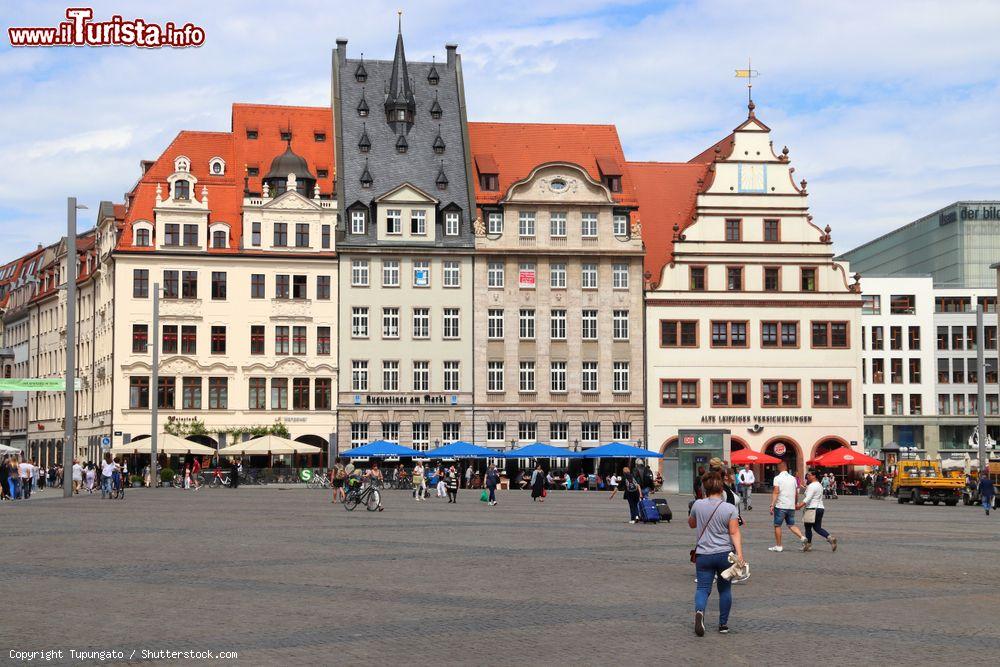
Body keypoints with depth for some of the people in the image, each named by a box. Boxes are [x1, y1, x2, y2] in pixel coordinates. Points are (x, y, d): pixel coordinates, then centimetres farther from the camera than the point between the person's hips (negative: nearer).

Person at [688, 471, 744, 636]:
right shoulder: (730, 509, -5)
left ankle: (699, 611, -31)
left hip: (703, 554, 0)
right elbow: (734, 533, -12)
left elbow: (691, 524, 18)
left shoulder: (698, 505, 0)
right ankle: (723, 624, 19)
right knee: (725, 589, 15)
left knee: (702, 588, -2)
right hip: (725, 554, 0)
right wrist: (739, 554, -14)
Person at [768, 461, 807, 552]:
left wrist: (772, 505, -17)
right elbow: (796, 493, 14)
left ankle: (778, 546, 7)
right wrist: (795, 504, 28)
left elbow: (776, 492, -16)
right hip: (791, 506, 5)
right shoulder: (793, 478, 9)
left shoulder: (777, 478, -7)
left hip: (780, 506, -5)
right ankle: (802, 537, -7)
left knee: (777, 525, 5)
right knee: (791, 525, 14)